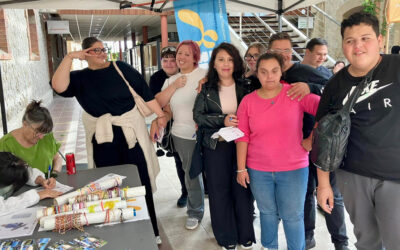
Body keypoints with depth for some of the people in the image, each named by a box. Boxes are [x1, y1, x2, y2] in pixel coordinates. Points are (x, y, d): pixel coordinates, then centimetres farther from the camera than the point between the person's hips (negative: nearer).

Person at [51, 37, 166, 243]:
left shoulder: (122, 69, 1)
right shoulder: (80, 78, 4)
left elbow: (145, 93, 0)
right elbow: (59, 87, -17)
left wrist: (160, 115, -4)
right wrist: (69, 57, -15)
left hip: (131, 132, -1)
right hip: (102, 138, 1)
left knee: (141, 181, 5)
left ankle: (150, 231, 20)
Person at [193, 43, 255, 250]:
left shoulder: (244, 87, 3)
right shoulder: (206, 89, 3)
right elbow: (198, 116, -3)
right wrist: (223, 120, -15)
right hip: (216, 146, 0)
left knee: (242, 189, 5)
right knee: (220, 190, 8)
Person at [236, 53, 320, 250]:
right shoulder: (248, 101, -1)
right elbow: (242, 137, -1)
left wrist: (311, 138, -17)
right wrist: (241, 168, -1)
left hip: (293, 169, -1)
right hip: (258, 171, 2)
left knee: (293, 216, 9)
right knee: (267, 212, 18)